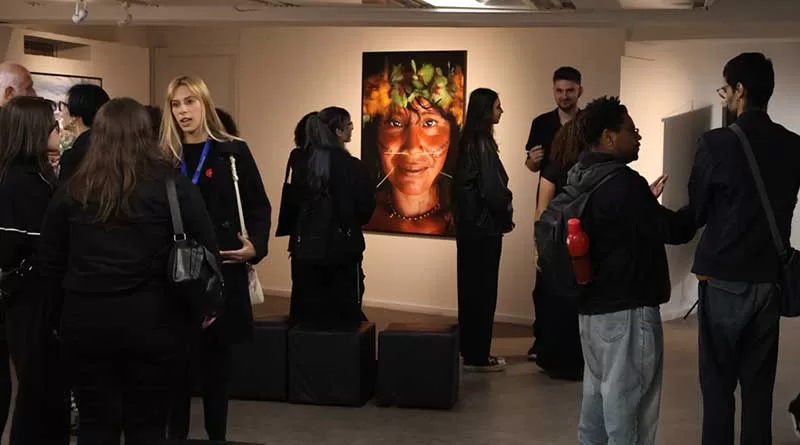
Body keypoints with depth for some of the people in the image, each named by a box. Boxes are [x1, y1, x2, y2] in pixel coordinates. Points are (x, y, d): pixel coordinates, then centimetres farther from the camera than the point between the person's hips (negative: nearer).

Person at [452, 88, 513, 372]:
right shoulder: (483, 143, -17)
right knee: (483, 289, -2)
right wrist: (506, 212, -4)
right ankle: (478, 356, 5)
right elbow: (492, 188, -21)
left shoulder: (468, 141, 9)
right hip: (484, 226, -9)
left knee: (470, 287, 14)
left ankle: (469, 349, 23)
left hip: (468, 223, 9)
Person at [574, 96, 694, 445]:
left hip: (592, 306, 10)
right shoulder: (622, 183, -20)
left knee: (597, 395, 17)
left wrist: (645, 202, 20)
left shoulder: (582, 181, 9)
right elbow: (673, 230, -14)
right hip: (627, 310, -9)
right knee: (627, 403, -1)